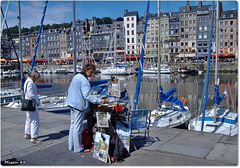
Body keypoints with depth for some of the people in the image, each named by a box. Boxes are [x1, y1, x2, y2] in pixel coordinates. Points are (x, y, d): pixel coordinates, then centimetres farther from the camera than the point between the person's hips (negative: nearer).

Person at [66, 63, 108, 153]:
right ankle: (78, 148, 6)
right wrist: (99, 101, -28)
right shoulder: (84, 80, -17)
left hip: (71, 103, 10)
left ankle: (71, 146, 26)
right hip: (79, 105, -10)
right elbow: (87, 95, -25)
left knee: (73, 125, 17)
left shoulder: (76, 76, 13)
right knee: (77, 127, -3)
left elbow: (70, 90, 21)